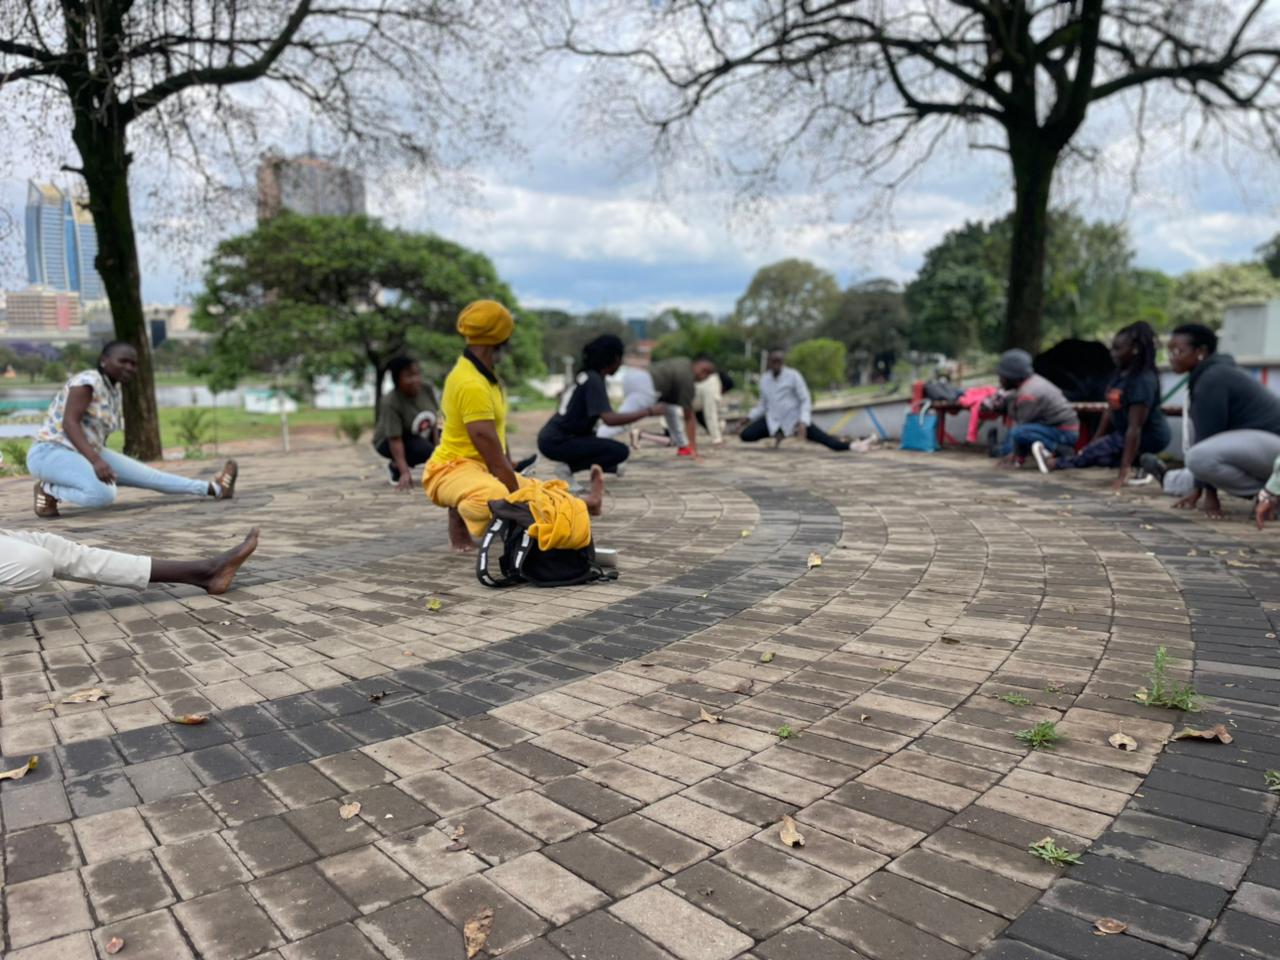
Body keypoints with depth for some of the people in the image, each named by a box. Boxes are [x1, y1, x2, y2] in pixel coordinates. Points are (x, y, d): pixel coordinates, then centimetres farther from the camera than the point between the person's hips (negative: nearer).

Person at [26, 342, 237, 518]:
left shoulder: (116, 391, 9)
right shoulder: (88, 381, -17)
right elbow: (69, 424, -27)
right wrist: (95, 461, -37)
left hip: (84, 454, 9)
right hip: (50, 453, -9)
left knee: (149, 476, 4)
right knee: (103, 494, -32)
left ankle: (213, 488, 9)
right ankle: (48, 490, -8)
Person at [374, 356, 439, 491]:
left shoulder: (427, 390, -15)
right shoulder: (391, 403, -30)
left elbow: (435, 420, -4)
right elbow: (395, 440, -32)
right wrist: (404, 472, -38)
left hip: (421, 436, 7)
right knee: (427, 451, -32)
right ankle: (395, 467, -5)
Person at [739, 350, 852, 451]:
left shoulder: (793, 375, -13)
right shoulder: (764, 380, 1)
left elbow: (806, 401, -12)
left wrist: (803, 423, -25)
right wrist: (749, 418, 2)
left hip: (795, 419, -4)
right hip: (773, 421, 4)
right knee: (745, 435, -18)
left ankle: (843, 441, 27)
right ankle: (778, 433, 9)